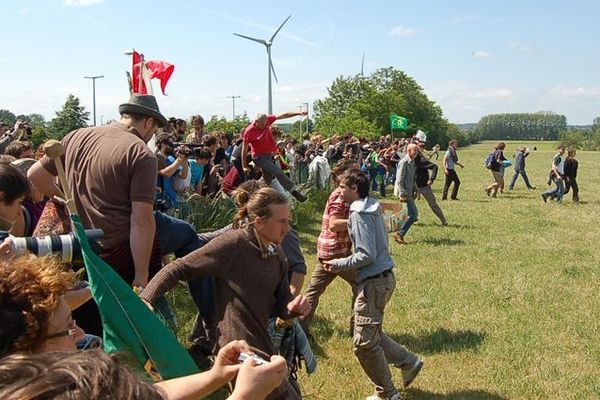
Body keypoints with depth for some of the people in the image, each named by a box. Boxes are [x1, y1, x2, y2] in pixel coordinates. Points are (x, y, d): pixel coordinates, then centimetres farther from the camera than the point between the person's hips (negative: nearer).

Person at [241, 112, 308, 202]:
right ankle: (294, 192, -14)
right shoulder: (249, 131, -19)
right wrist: (244, 166, -11)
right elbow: (244, 150, -13)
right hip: (260, 157, -7)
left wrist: (298, 113, -11)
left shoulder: (266, 120, -6)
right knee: (278, 172, -19)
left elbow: (283, 116, -4)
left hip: (270, 155, 7)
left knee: (267, 179, 13)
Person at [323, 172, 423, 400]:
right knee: (371, 332, 21)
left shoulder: (359, 214, -18)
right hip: (383, 277, 10)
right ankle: (408, 362, 27)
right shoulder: (372, 208, 10)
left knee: (365, 343, 1)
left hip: (374, 282, -10)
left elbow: (367, 255, -22)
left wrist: (339, 265, -11)